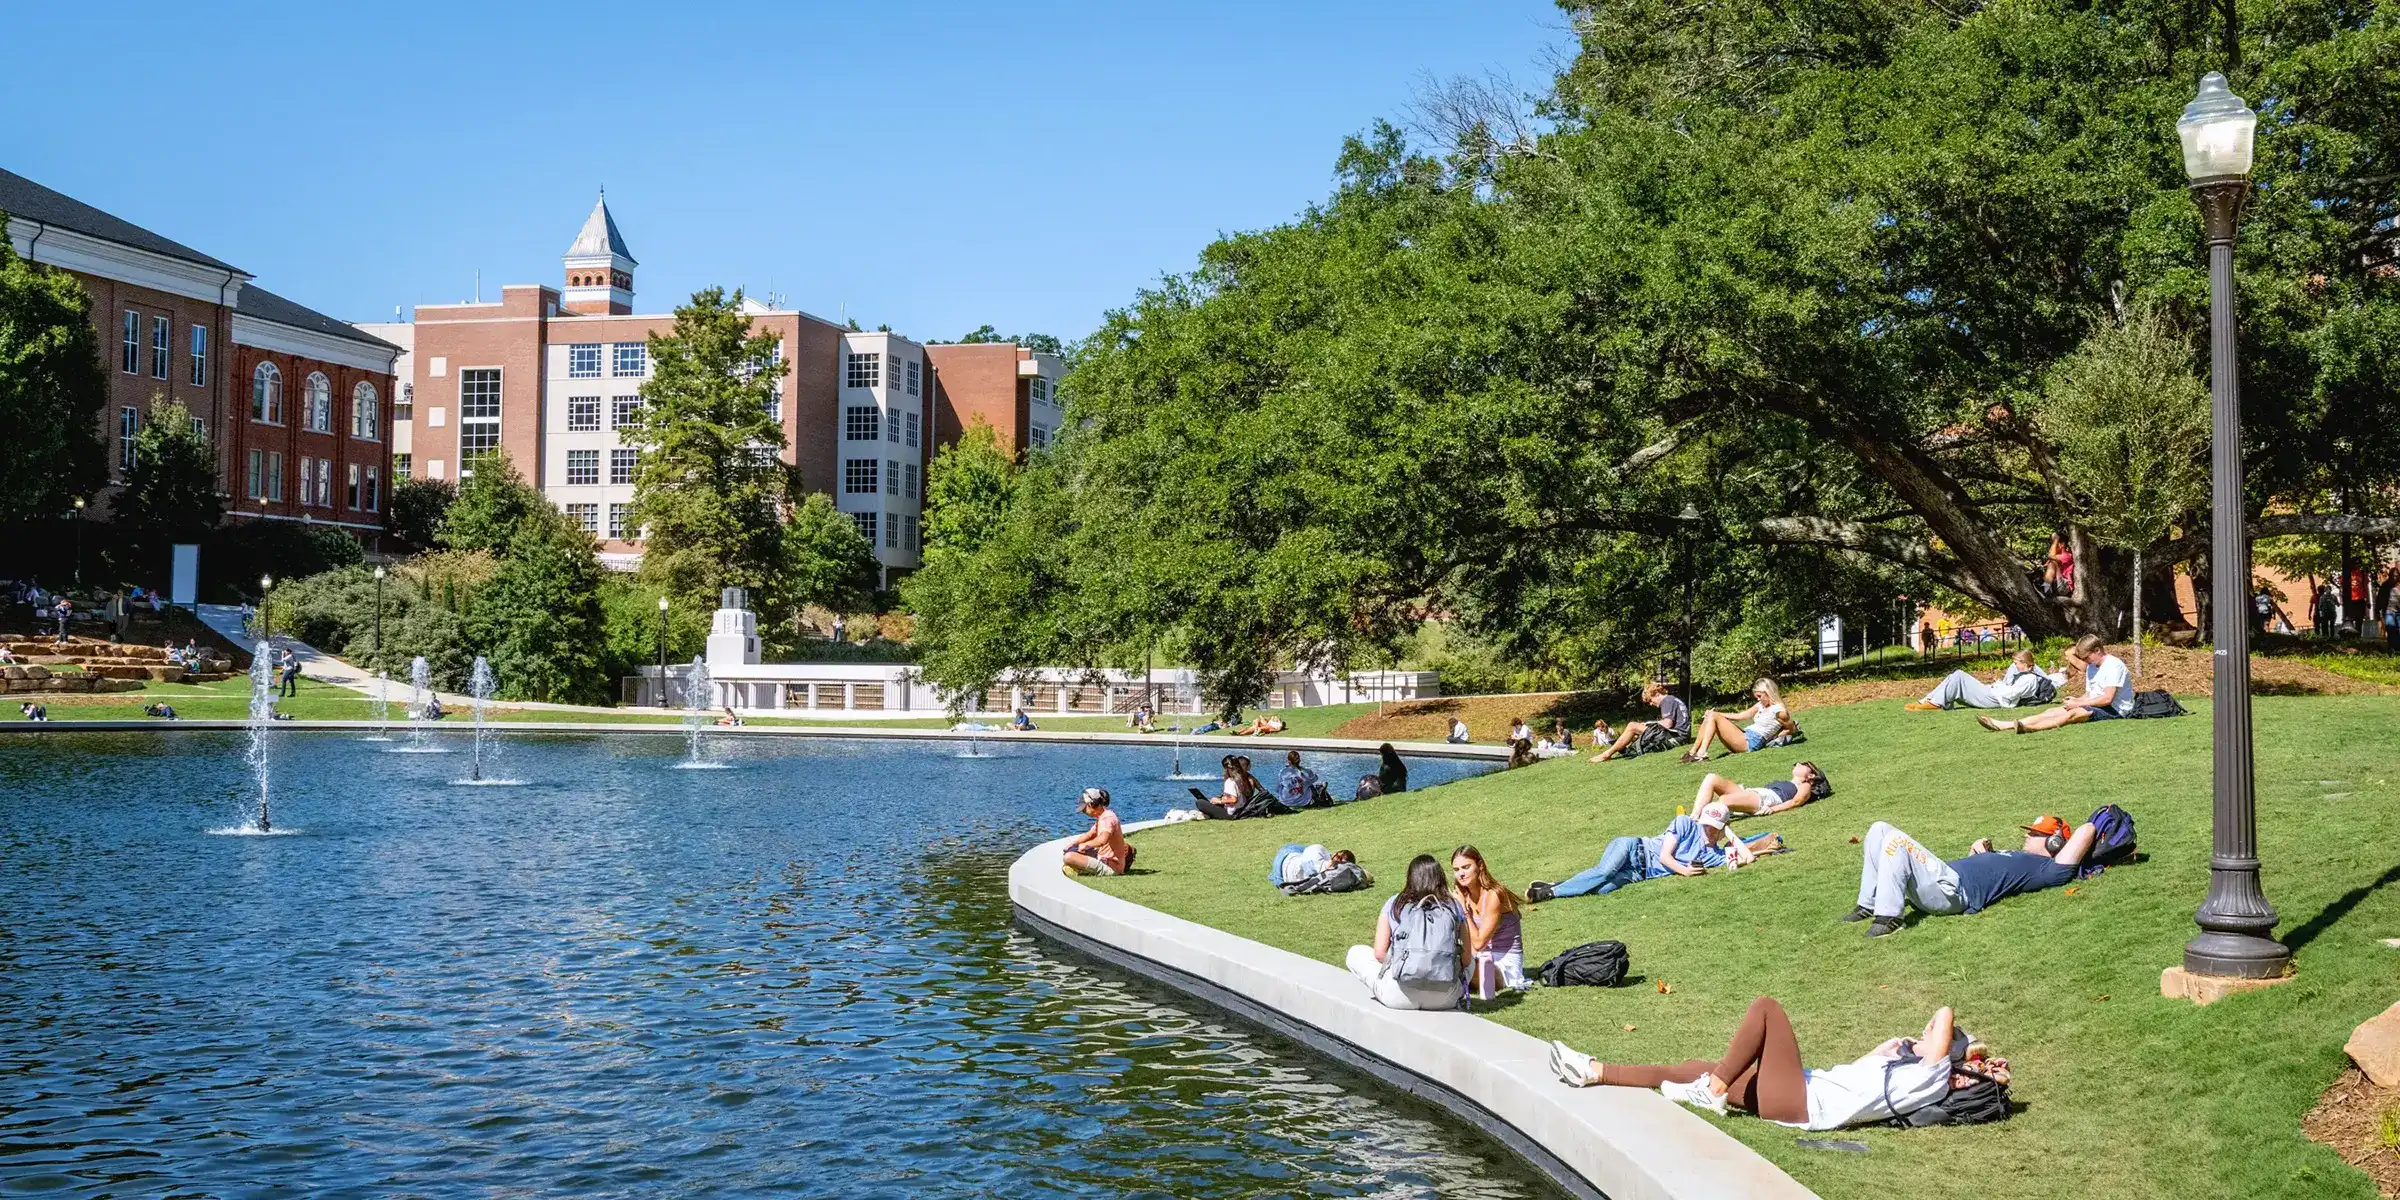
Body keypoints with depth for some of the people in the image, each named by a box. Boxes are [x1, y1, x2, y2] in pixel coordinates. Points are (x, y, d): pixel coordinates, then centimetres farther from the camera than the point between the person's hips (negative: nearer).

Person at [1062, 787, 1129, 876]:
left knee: (1068, 857, -26)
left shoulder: (1108, 818, -22)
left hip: (1110, 868, -11)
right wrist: (1073, 843, 11)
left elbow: (1102, 840, -40)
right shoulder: (1101, 817, 12)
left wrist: (1086, 844, -22)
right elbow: (1090, 835, 26)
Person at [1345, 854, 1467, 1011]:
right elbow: (1465, 959, 7)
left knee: (1356, 953, 22)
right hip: (1445, 998, 2)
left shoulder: (1394, 904, 6)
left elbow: (1379, 952, 3)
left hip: (1399, 995, -2)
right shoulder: (1453, 907, 9)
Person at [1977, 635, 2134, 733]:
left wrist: (2079, 703, -16)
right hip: (2095, 707, 9)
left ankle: (2027, 728, -54)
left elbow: (2107, 699, -21)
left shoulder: (2113, 665, -14)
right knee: (2052, 711, -6)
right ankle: (2004, 725, -20)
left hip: (2115, 709, -9)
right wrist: (2077, 700, -6)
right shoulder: (2092, 667, 16)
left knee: (2073, 713, -33)